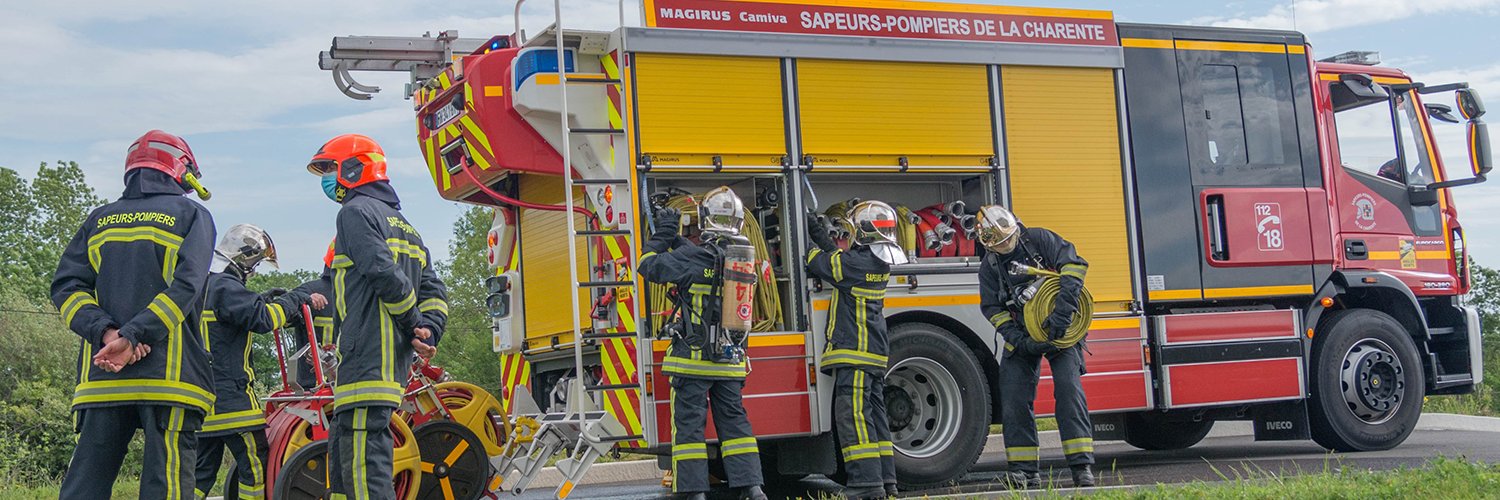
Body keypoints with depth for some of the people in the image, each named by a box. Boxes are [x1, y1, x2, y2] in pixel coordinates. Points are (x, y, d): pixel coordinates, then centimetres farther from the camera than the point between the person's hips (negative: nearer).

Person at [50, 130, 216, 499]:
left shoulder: (99, 220, 18)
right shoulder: (192, 215, 6)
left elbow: (66, 287, 5)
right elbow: (185, 285, -11)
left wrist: (106, 332, -6)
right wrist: (133, 336, -15)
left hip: (100, 378, 4)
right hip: (169, 373, -4)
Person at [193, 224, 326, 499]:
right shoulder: (225, 286, -12)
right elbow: (263, 317, -22)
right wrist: (298, 298, -12)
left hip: (202, 397, 10)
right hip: (229, 395, -10)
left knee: (203, 469, 12)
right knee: (255, 465, -5)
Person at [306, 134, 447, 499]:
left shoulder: (356, 212, -3)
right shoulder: (403, 223, 26)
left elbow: (385, 275, -16)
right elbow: (433, 289, 19)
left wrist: (413, 324, -3)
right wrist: (427, 332, 4)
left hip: (365, 357, -10)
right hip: (394, 364, 10)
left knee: (364, 468, -14)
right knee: (340, 457, 14)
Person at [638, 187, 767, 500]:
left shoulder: (694, 257, -15)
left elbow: (649, 267, -8)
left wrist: (662, 235, 6)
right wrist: (676, 241, 21)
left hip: (692, 358, -5)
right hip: (730, 361, 5)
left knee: (689, 422, 1)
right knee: (734, 421, 12)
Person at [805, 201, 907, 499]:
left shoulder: (858, 262, -16)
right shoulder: (878, 263, 13)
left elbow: (819, 264, -11)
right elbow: (837, 259, 25)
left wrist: (803, 239, 5)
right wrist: (817, 231, 26)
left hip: (855, 351, -10)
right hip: (875, 353, 10)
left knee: (854, 417, -10)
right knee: (874, 416, 13)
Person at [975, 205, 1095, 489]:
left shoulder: (1040, 240, -10)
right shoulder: (989, 266, 1)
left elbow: (1075, 264, -21)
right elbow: (993, 310, -1)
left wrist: (1062, 311, -32)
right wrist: (1021, 342, -16)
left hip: (1059, 330, -3)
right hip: (1022, 335, 4)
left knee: (1069, 389, -17)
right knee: (1014, 399, -5)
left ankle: (1081, 466, -16)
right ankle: (1025, 470, 2)